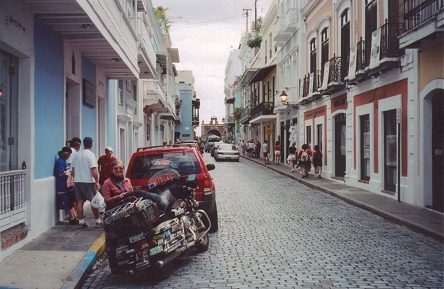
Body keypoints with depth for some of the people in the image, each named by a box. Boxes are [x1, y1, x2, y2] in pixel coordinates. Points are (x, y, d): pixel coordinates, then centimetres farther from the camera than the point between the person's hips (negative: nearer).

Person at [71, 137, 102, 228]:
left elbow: (73, 169, 14)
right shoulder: (90, 154, -10)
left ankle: (81, 222, 8)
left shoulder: (77, 155, 10)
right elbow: (93, 169, -17)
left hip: (77, 181, 6)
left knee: (80, 201, 6)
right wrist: (97, 181, -13)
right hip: (88, 181, -6)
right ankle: (98, 221, 7)